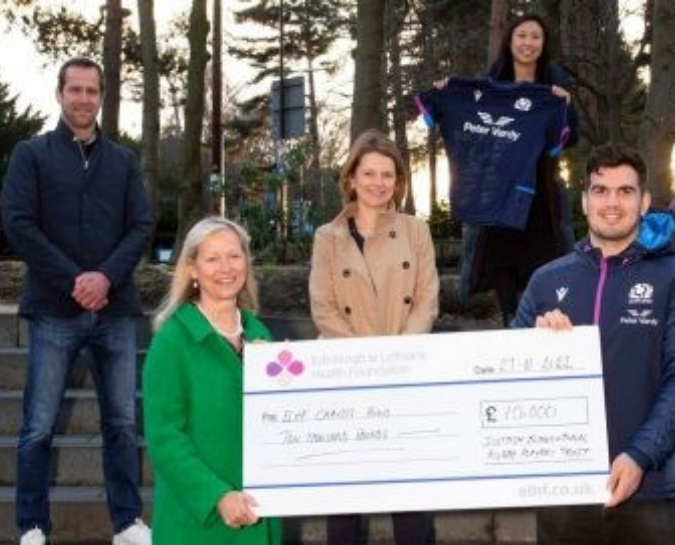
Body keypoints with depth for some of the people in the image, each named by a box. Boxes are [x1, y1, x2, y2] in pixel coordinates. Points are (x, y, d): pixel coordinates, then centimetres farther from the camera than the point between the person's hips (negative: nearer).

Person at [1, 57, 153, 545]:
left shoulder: (124, 160, 12)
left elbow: (142, 227, 6)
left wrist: (106, 277, -12)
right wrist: (74, 281, -13)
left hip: (115, 308, 3)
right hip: (54, 309, -3)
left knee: (122, 422, 7)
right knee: (39, 427, 0)